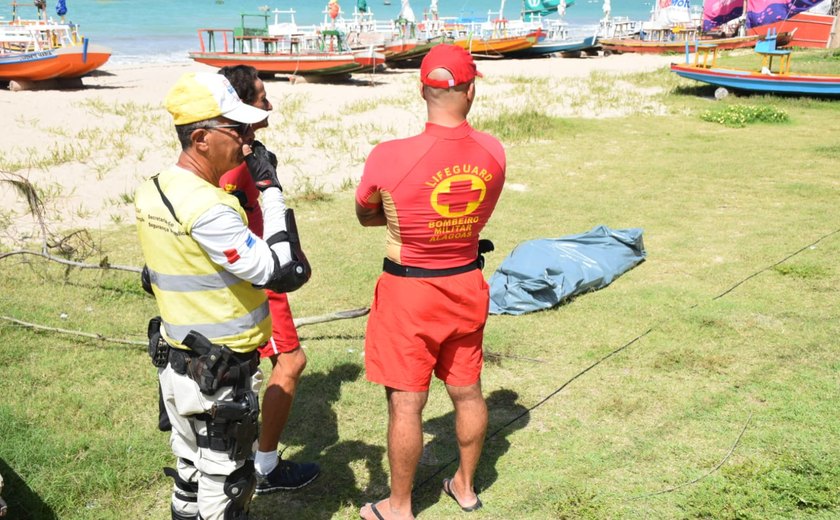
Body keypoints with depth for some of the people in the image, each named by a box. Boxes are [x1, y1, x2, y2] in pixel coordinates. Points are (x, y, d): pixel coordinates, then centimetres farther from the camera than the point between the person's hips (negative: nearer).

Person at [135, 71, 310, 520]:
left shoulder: (150, 193, 2)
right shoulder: (208, 208, -27)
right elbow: (285, 273, -26)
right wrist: (272, 193, -19)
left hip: (174, 360, 9)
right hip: (219, 375, -8)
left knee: (191, 466, 23)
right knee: (225, 481, 8)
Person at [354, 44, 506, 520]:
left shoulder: (390, 157, -22)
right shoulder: (493, 152, -9)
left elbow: (366, 216, -3)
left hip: (410, 292, -4)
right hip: (467, 285, 5)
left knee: (406, 404, 8)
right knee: (468, 392, 20)